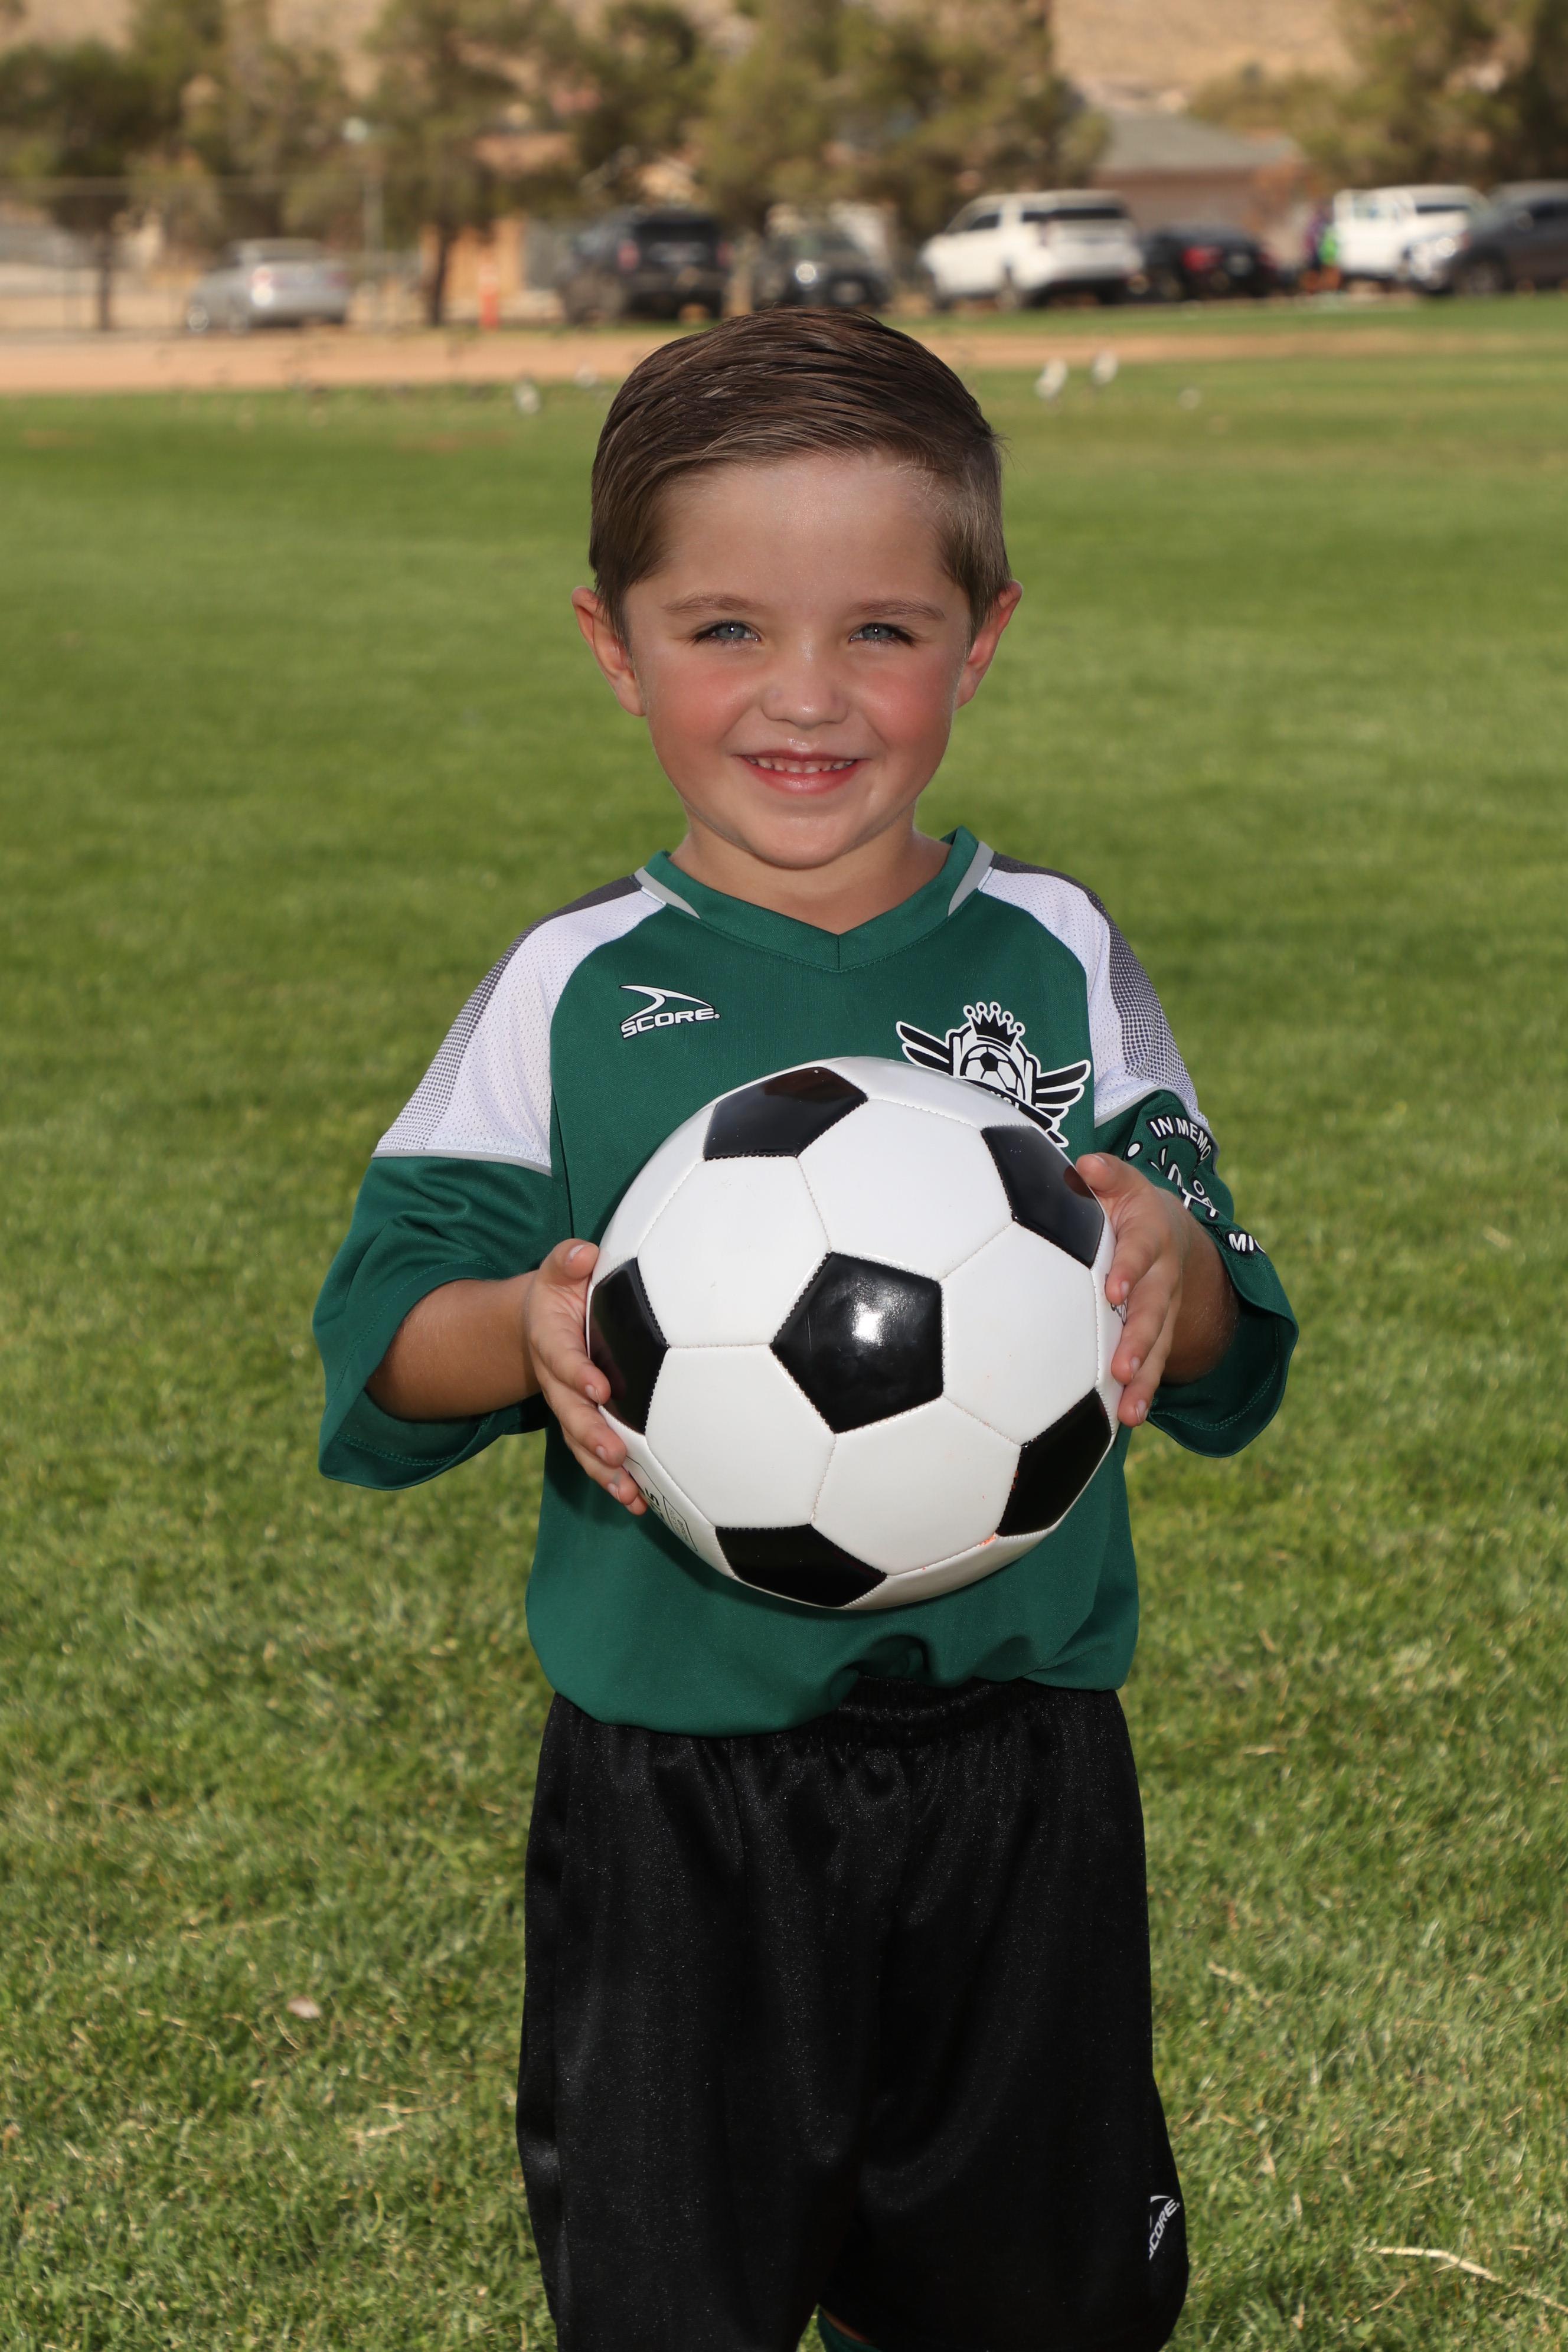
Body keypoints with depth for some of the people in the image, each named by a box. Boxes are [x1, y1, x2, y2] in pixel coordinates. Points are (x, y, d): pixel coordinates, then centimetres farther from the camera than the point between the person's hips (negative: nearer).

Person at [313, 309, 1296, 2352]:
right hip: (674, 1781, -1)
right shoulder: (570, 995, -4)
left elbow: (1229, 1365, 0)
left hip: (1019, 1767, 2)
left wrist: (1170, 1262, -22)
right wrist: (525, 1329, -25)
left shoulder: (1053, 961, 0)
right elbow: (379, 1342, -4)